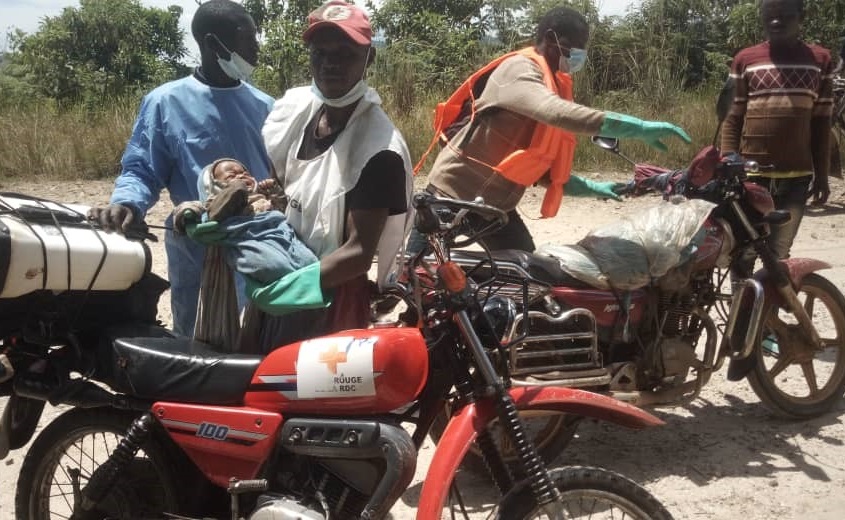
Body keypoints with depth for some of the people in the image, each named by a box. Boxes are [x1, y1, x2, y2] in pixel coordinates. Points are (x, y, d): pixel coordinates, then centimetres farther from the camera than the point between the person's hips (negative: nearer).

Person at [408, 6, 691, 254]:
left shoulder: (554, 84, 8)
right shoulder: (518, 69, -18)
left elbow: (540, 164, 11)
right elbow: (556, 112, -40)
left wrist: (588, 187, 0)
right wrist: (637, 127, -42)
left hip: (495, 203, 9)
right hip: (453, 192, -8)